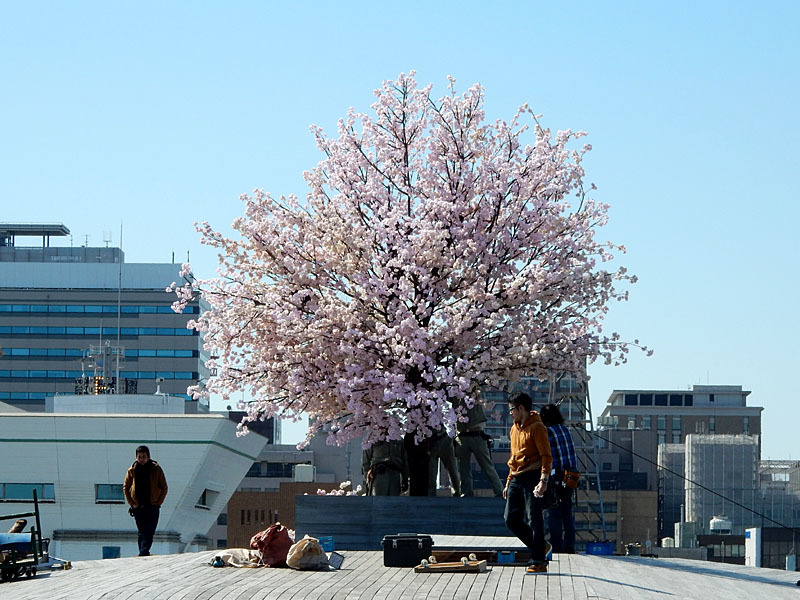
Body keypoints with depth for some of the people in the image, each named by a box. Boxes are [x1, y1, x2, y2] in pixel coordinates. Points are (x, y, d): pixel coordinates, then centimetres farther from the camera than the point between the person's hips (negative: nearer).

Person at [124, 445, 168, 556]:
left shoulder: (156, 469, -2)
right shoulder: (132, 471, 3)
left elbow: (164, 487, 4)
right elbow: (125, 487, 11)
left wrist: (158, 503, -5)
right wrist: (132, 503, 2)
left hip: (153, 506, -2)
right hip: (138, 506, 2)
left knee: (149, 531, -15)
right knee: (142, 532, 6)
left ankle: (144, 551, -23)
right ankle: (144, 553, 12)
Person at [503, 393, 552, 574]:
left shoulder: (536, 428, -8)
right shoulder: (514, 429, 18)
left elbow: (546, 456, -14)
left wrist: (544, 480, -24)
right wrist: (509, 483, 21)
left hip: (532, 477, -9)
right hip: (517, 479, 9)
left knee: (534, 521, -8)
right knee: (511, 519, 3)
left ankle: (539, 562, -5)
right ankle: (539, 548, 17)